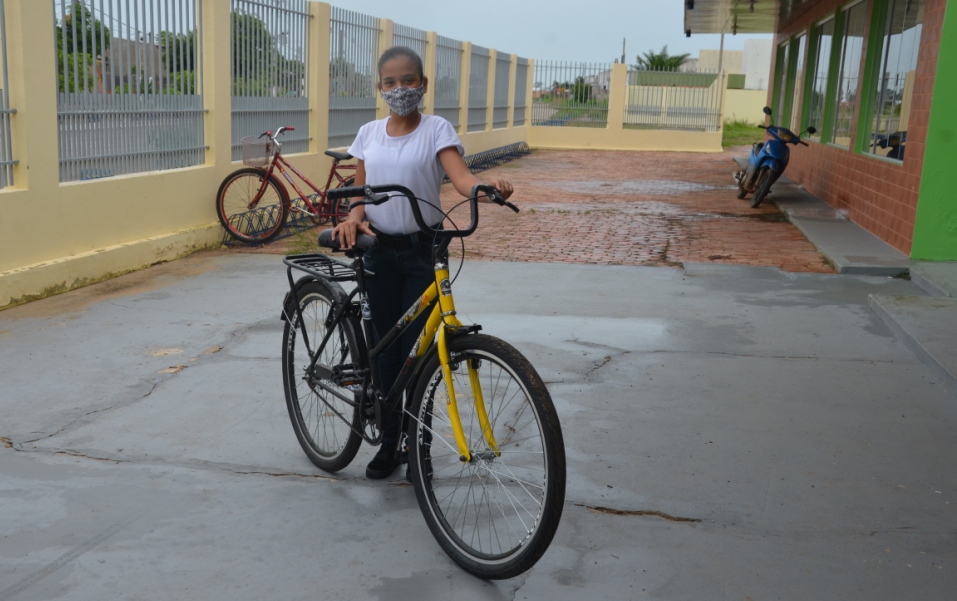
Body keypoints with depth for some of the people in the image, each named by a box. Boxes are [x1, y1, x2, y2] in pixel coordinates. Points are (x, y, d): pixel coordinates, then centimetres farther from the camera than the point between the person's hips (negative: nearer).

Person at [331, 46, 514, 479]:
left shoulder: (437, 129, -6)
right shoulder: (369, 134, 7)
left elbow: (460, 175, -22)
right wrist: (353, 220, -13)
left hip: (423, 252, -3)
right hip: (381, 252, 4)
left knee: (416, 349, -3)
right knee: (387, 348, 8)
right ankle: (390, 440, 22)